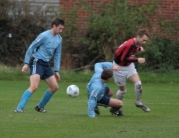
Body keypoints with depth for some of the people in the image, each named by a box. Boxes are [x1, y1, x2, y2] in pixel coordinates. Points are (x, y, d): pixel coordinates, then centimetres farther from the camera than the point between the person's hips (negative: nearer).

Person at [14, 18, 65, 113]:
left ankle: (40, 107, 22)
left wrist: (56, 71, 14)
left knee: (55, 87, 8)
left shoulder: (59, 39, 9)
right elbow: (31, 47, -10)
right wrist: (26, 63, -13)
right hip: (37, 62, -8)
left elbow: (57, 55, 17)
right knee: (34, 86, -24)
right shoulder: (44, 36, -14)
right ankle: (19, 108, -25)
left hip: (46, 64, 8)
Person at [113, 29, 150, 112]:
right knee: (122, 90, 4)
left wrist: (139, 48, 4)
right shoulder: (129, 45, -33)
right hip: (119, 67, -7)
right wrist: (137, 60, -34)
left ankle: (138, 102, 9)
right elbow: (123, 59, -33)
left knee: (138, 83, -11)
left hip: (129, 65, 7)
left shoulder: (136, 43, -8)